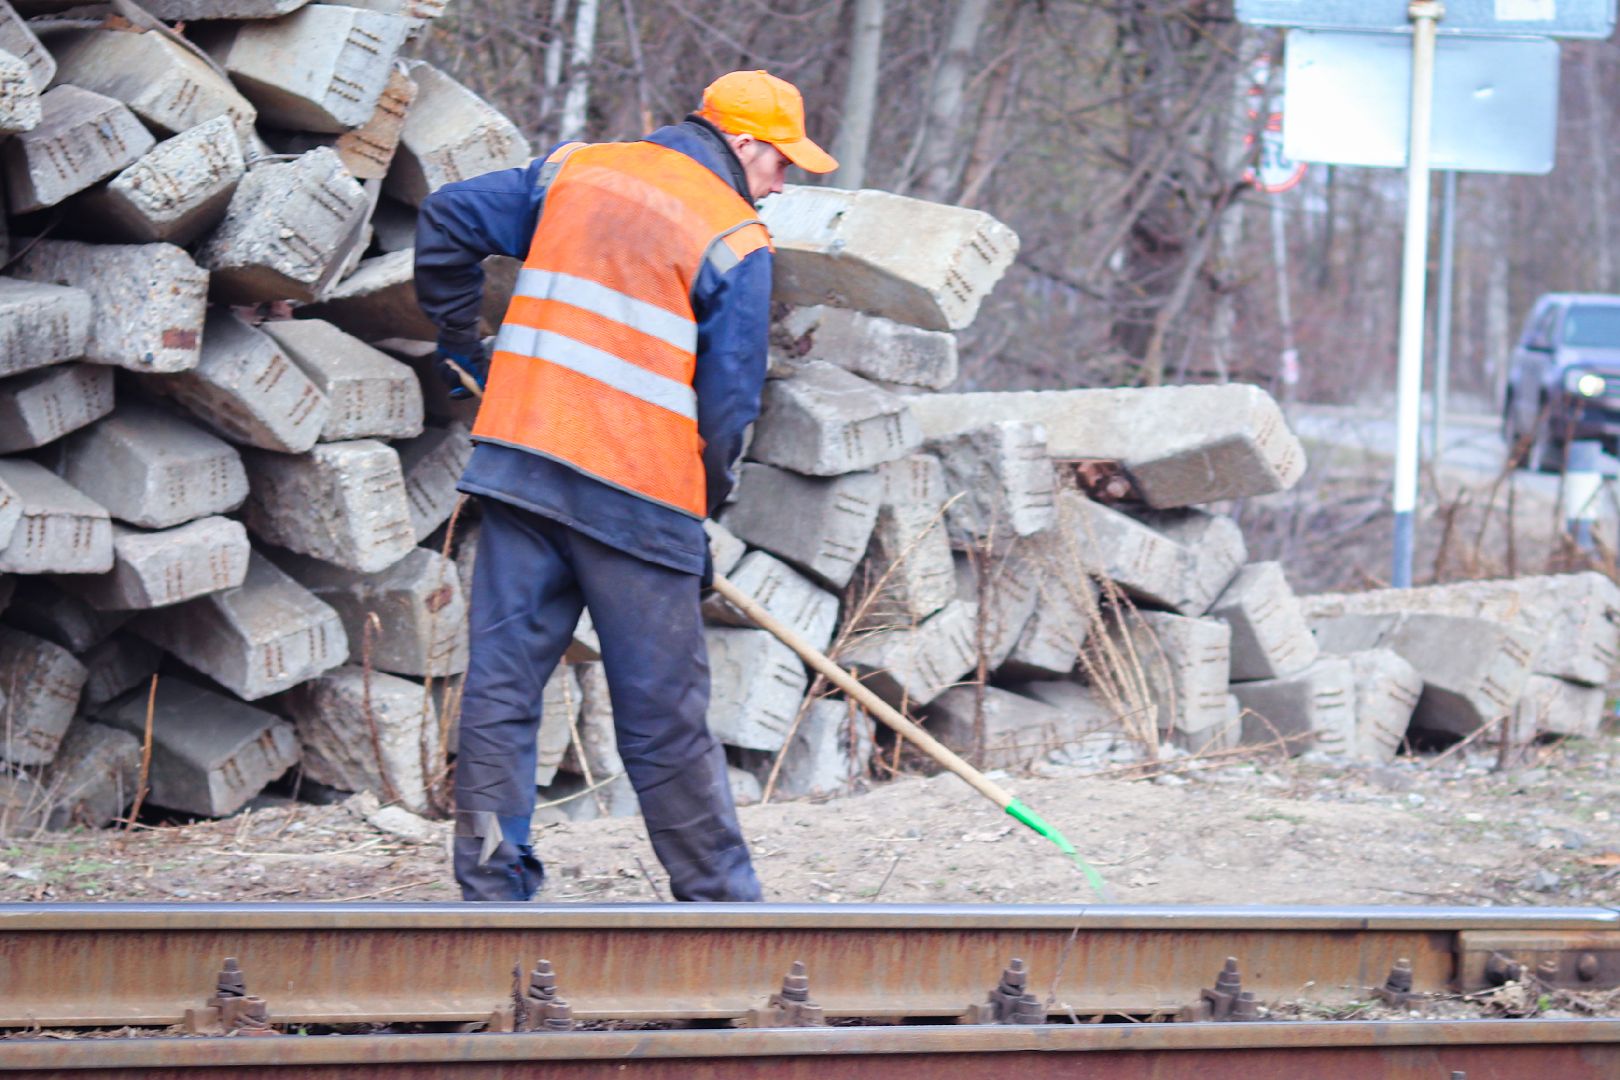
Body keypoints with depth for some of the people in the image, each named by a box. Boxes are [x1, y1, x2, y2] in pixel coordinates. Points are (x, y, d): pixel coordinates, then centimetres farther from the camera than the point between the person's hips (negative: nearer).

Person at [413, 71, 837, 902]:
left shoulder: (576, 172, 13)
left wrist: (458, 339, 27)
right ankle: (721, 900, 14)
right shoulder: (736, 242, -3)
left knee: (499, 691, 6)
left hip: (518, 457, 5)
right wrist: (702, 516, 8)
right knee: (666, 722, 3)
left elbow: (446, 219, 15)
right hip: (637, 492, -5)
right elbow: (729, 404, -4)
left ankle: (492, 895, 5)